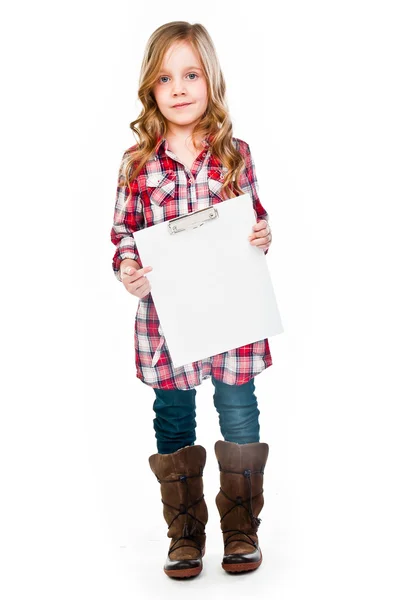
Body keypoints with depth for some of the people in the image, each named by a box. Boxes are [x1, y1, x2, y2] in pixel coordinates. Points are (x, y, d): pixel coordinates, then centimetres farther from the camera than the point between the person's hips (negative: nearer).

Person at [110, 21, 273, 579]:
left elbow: (256, 216, 10)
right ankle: (185, 532, 28)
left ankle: (241, 527, 28)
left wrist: (264, 235, -11)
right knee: (174, 422, 11)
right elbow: (123, 230, 4)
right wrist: (127, 268, -15)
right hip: (165, 316, 0)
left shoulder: (235, 153, 0)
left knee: (239, 417, 8)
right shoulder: (138, 162, -2)